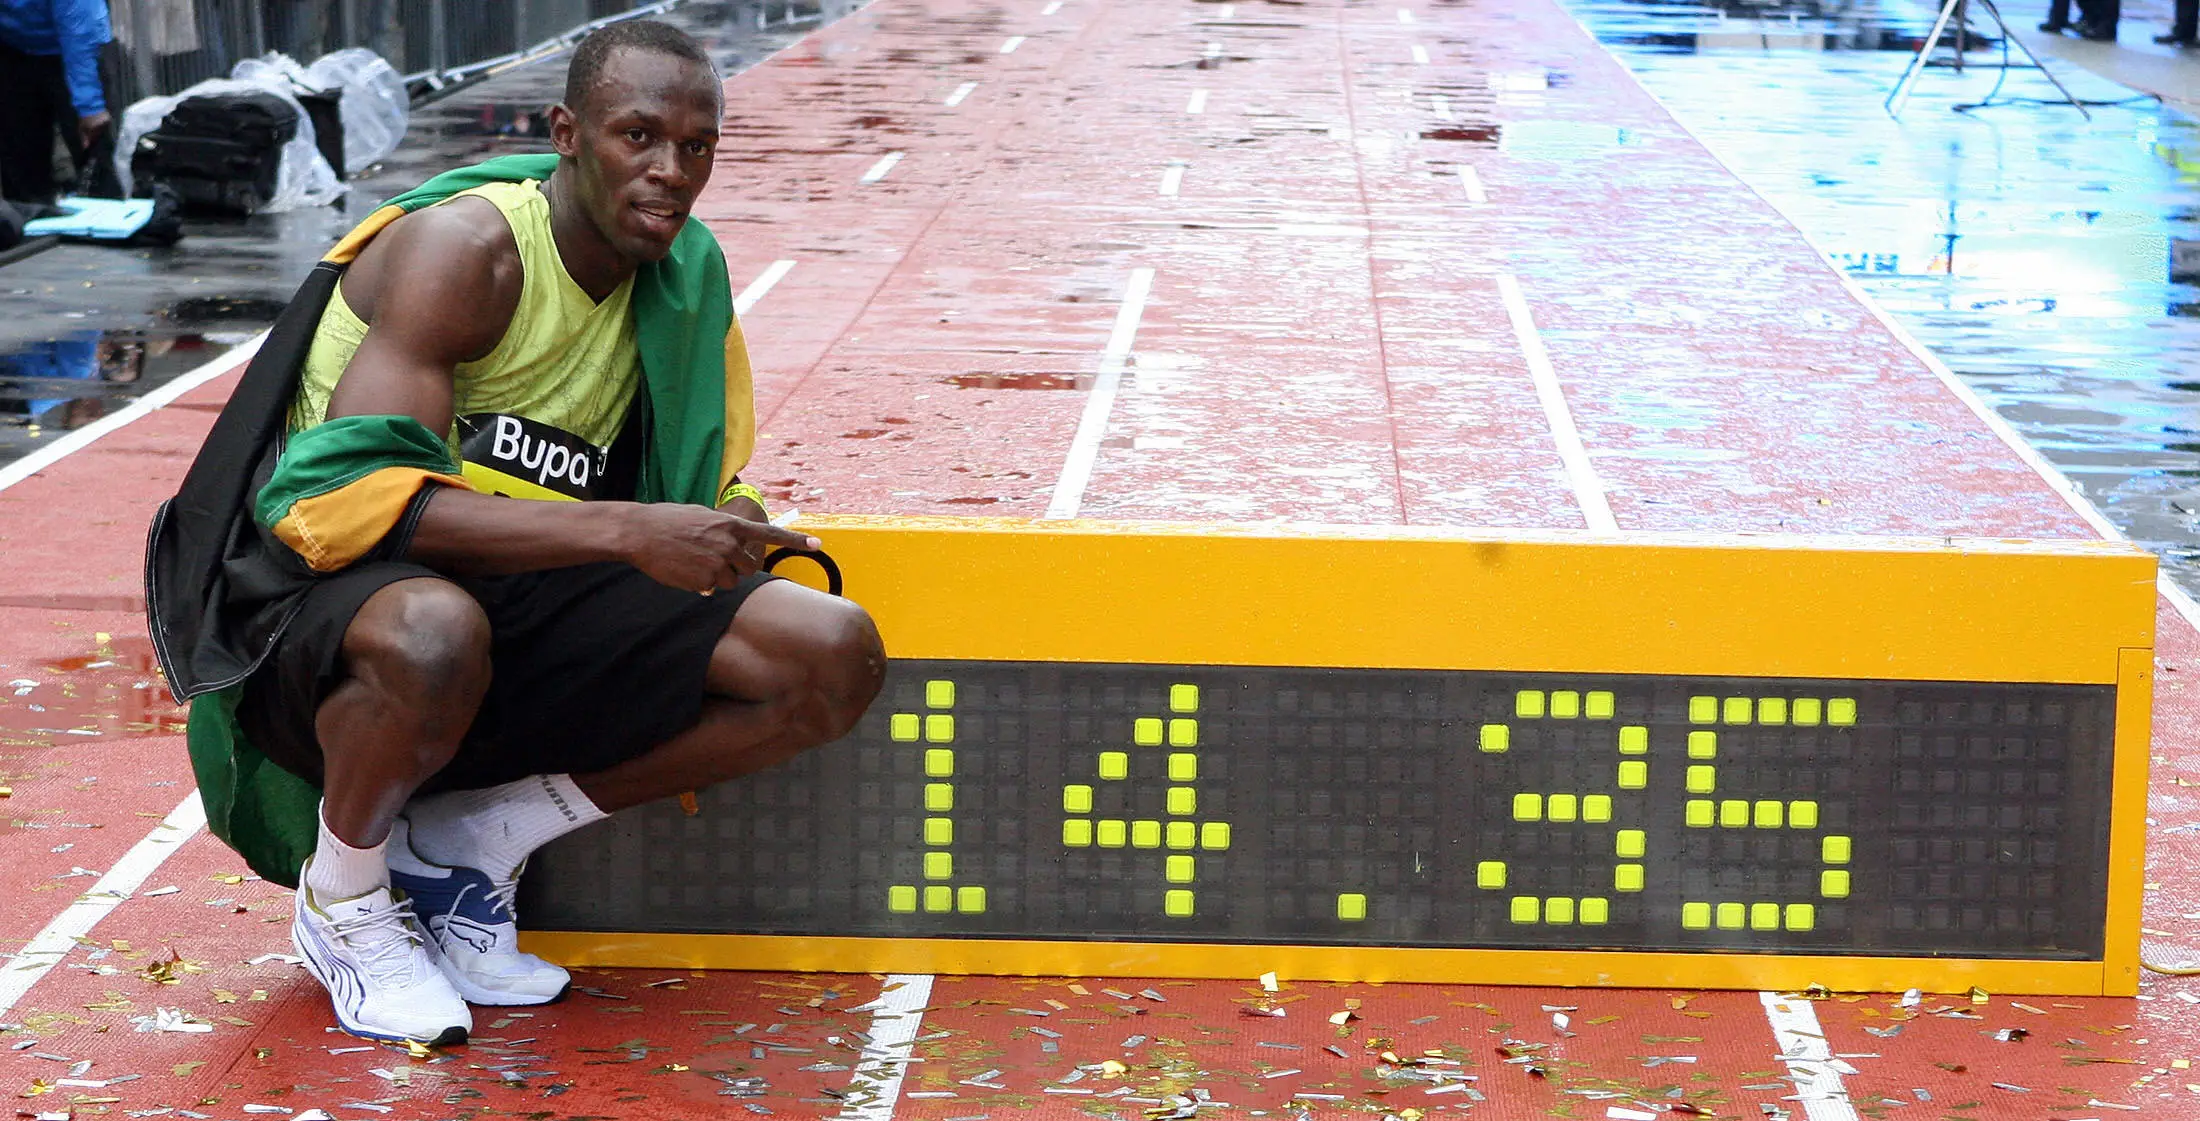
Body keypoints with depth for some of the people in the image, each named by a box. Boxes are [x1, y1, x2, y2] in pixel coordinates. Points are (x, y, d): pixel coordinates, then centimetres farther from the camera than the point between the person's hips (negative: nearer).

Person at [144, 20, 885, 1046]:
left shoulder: (683, 274, 6)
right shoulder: (466, 248, -16)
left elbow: (697, 489, 20)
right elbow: (343, 496, -29)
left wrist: (723, 530, -5)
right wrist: (627, 531, -34)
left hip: (526, 610, 7)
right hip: (317, 615, -6)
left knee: (837, 656, -11)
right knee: (433, 634, -43)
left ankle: (473, 841, -1)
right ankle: (343, 900, -9)